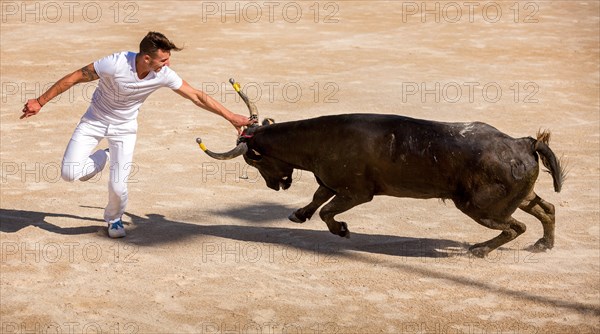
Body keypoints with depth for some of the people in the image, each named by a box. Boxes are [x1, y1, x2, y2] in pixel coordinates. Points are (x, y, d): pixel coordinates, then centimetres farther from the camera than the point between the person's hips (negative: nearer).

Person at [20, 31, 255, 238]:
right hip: (95, 120, -1)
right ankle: (104, 158, 20)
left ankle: (114, 219, 24)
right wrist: (40, 102, -19)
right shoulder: (116, 64, -33)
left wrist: (231, 117, -6)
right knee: (69, 173, -14)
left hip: (124, 127, 2)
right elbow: (74, 78, -23)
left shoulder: (163, 75, -22)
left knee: (118, 185, -11)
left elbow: (197, 96, -10)